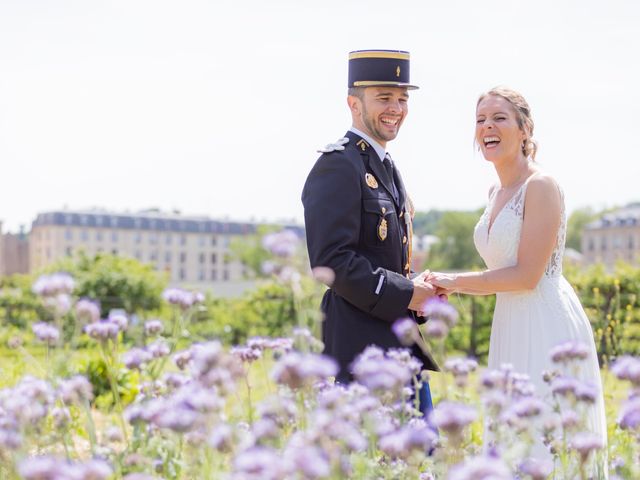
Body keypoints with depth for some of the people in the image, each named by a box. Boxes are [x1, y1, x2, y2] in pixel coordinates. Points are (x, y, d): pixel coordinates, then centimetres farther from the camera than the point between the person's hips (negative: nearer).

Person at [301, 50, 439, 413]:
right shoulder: (338, 165, -13)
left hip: (402, 343, 10)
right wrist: (406, 295, -18)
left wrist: (423, 289, 5)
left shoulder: (386, 166, 18)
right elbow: (332, 260, -22)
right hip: (361, 345, -10)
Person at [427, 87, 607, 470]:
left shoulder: (541, 186, -12)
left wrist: (456, 280, -10)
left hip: (547, 324, -9)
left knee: (546, 443, -6)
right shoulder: (497, 193, 14)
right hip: (511, 328, 9)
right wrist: (448, 287, 5)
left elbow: (527, 275, -18)